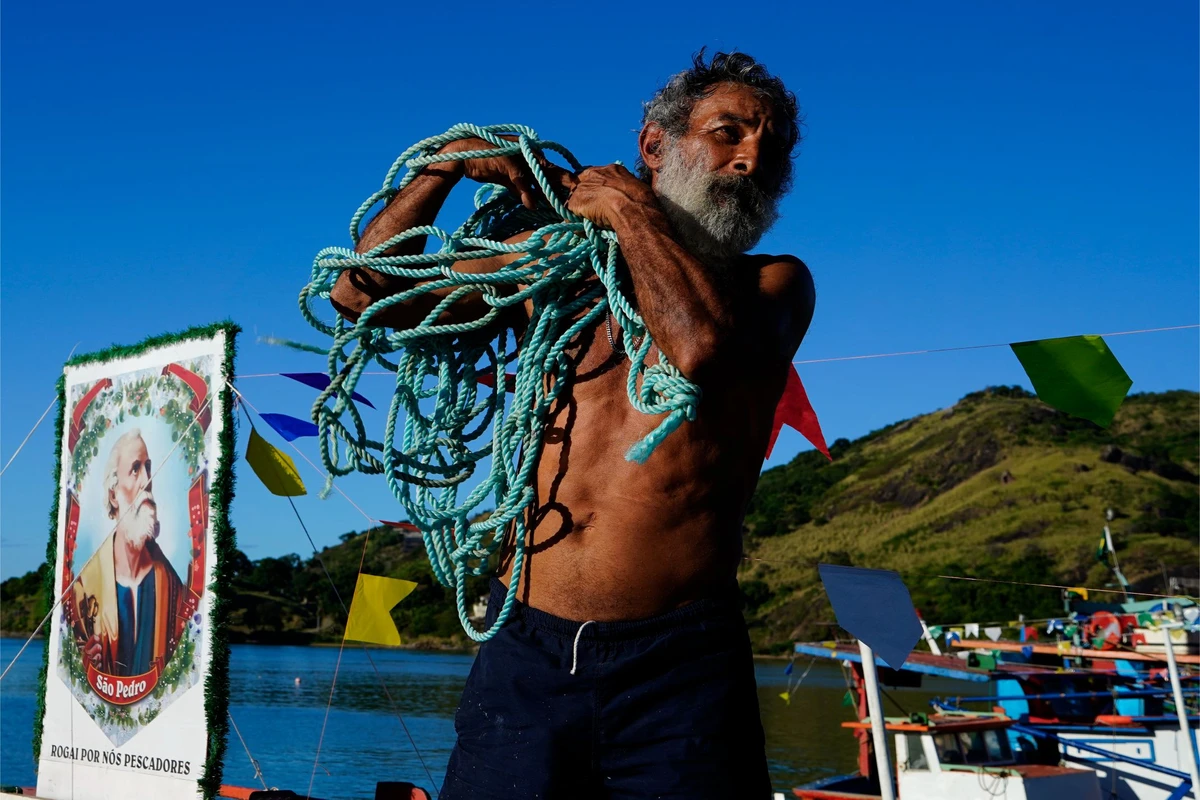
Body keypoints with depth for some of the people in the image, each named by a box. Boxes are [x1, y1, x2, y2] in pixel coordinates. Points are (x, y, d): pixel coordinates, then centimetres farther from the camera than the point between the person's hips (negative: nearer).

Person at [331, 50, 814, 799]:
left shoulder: (776, 284, 8)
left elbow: (703, 346, -16)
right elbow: (364, 291, 12)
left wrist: (627, 208, -2)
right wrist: (451, 161, 7)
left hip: (681, 664, -1)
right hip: (525, 651, 2)